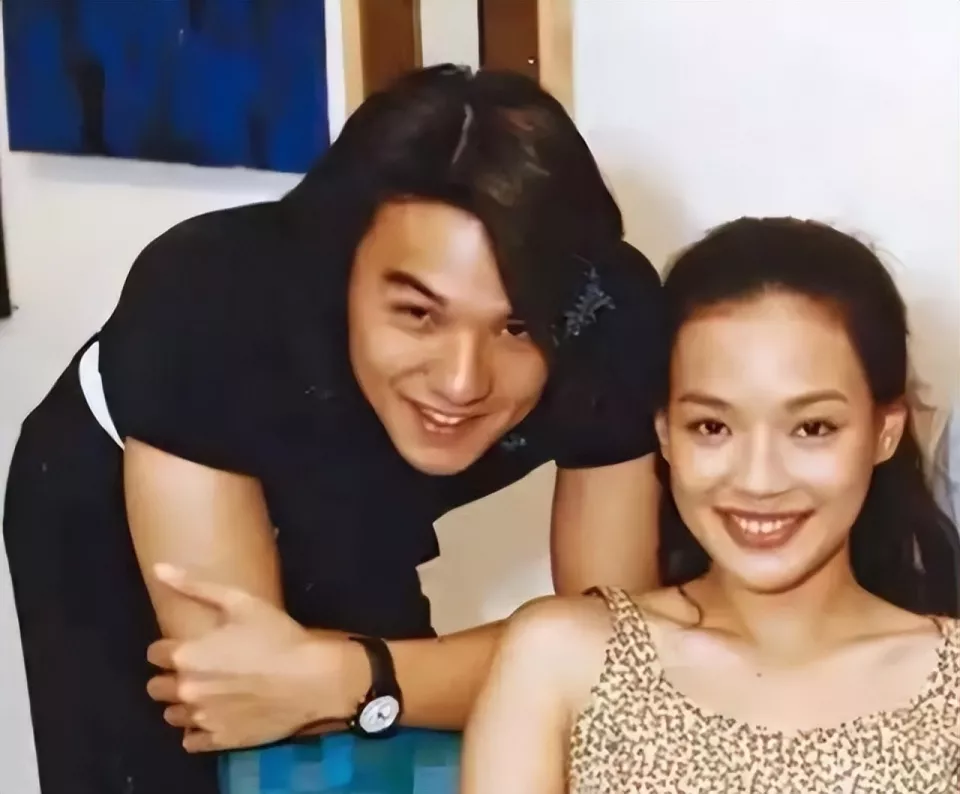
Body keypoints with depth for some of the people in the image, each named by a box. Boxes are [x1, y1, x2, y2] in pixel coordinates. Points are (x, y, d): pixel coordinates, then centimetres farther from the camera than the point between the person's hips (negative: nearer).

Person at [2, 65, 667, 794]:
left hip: (339, 524, 2)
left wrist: (348, 679, -40)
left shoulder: (612, 322, -32)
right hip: (104, 516, -2)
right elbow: (233, 673, -33)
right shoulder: (208, 306, -38)